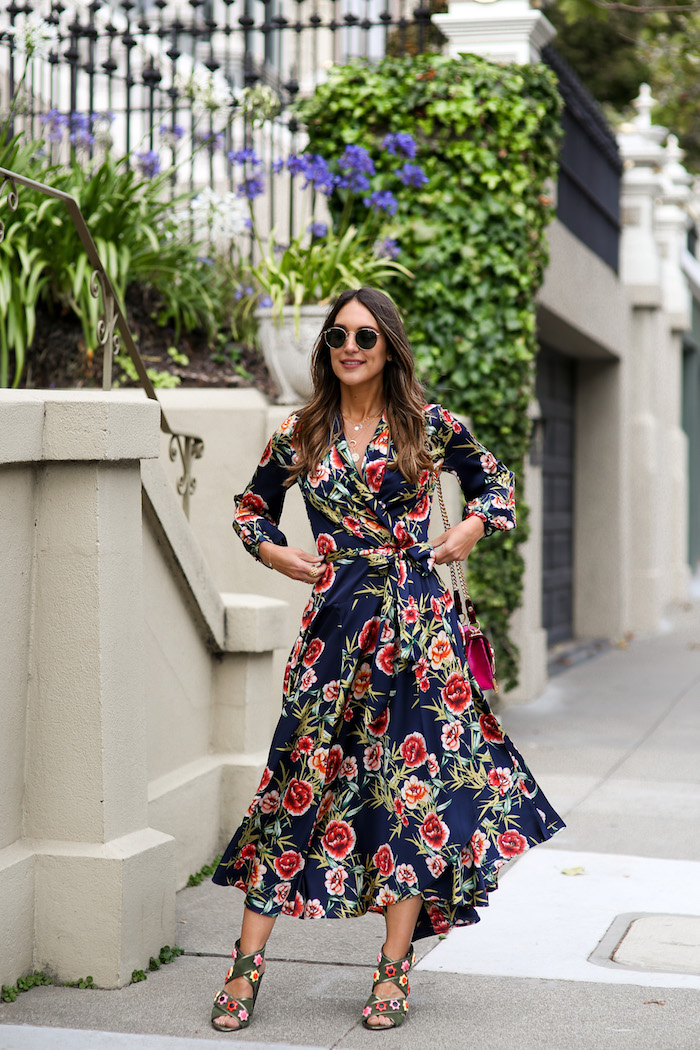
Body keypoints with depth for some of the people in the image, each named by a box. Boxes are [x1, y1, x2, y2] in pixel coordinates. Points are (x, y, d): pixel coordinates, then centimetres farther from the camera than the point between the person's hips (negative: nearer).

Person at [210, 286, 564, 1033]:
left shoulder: (431, 427, 3)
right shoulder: (300, 434, 6)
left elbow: (494, 481, 18)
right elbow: (251, 506, 20)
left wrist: (472, 528, 0)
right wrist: (274, 552, 2)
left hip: (418, 620, 0)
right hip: (335, 621, 0)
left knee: (414, 781, 0)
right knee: (300, 776, -1)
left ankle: (393, 972, 10)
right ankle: (247, 964, 7)